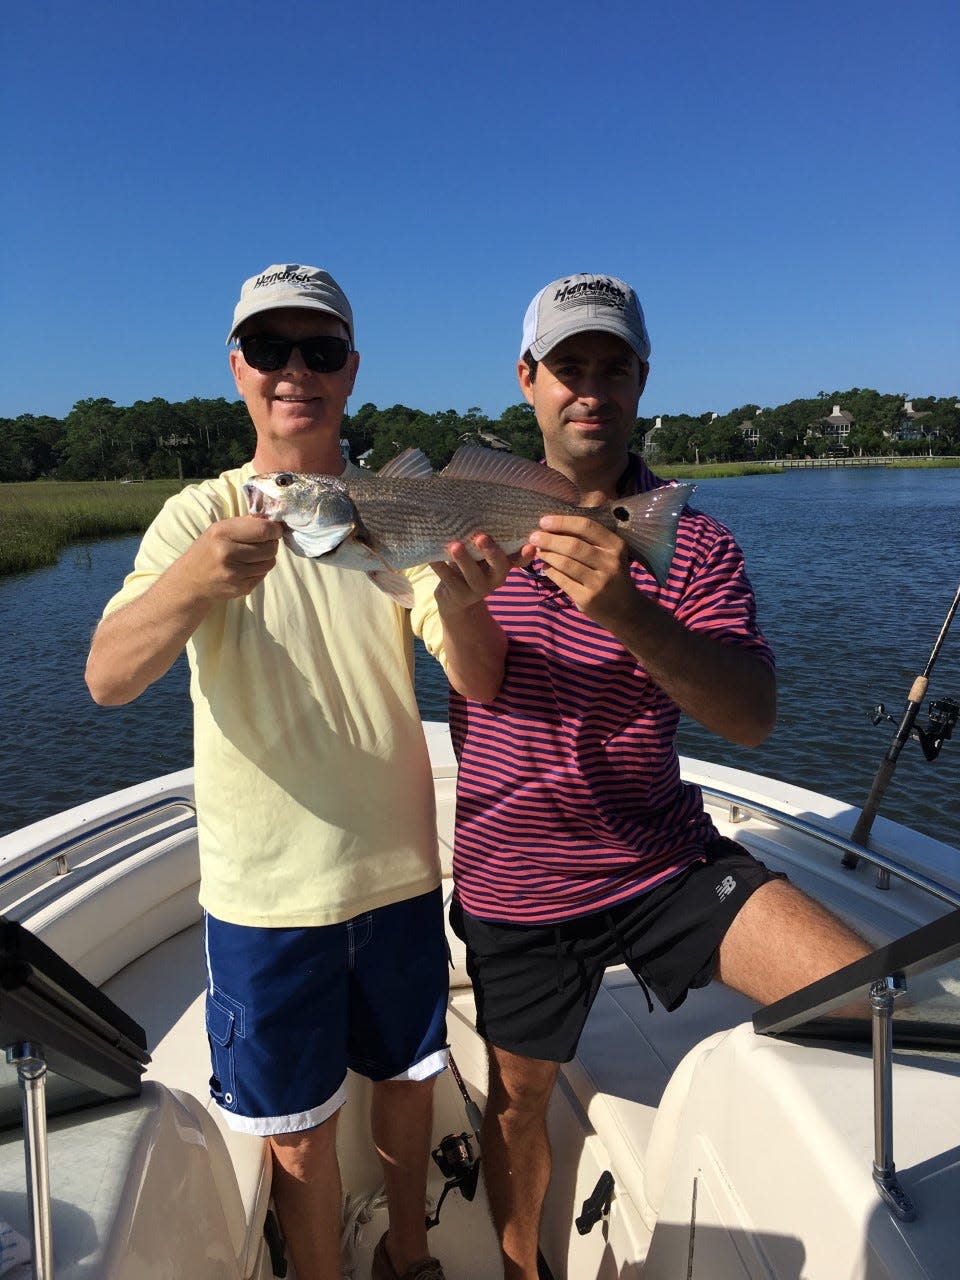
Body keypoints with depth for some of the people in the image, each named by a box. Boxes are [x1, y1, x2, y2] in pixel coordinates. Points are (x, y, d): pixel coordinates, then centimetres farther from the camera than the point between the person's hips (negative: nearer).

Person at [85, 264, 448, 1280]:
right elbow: (107, 679, -21)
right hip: (267, 884, -2)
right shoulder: (202, 516, -7)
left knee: (408, 1076, 21)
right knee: (300, 1127, 12)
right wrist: (194, 583, -41)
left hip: (398, 866, 3)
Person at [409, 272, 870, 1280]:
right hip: (513, 882, 1)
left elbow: (752, 717, -20)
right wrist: (459, 596, -37)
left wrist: (628, 611, -38)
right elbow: (479, 679, -14)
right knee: (519, 1096, 17)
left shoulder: (691, 542, -6)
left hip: (664, 859, 0)